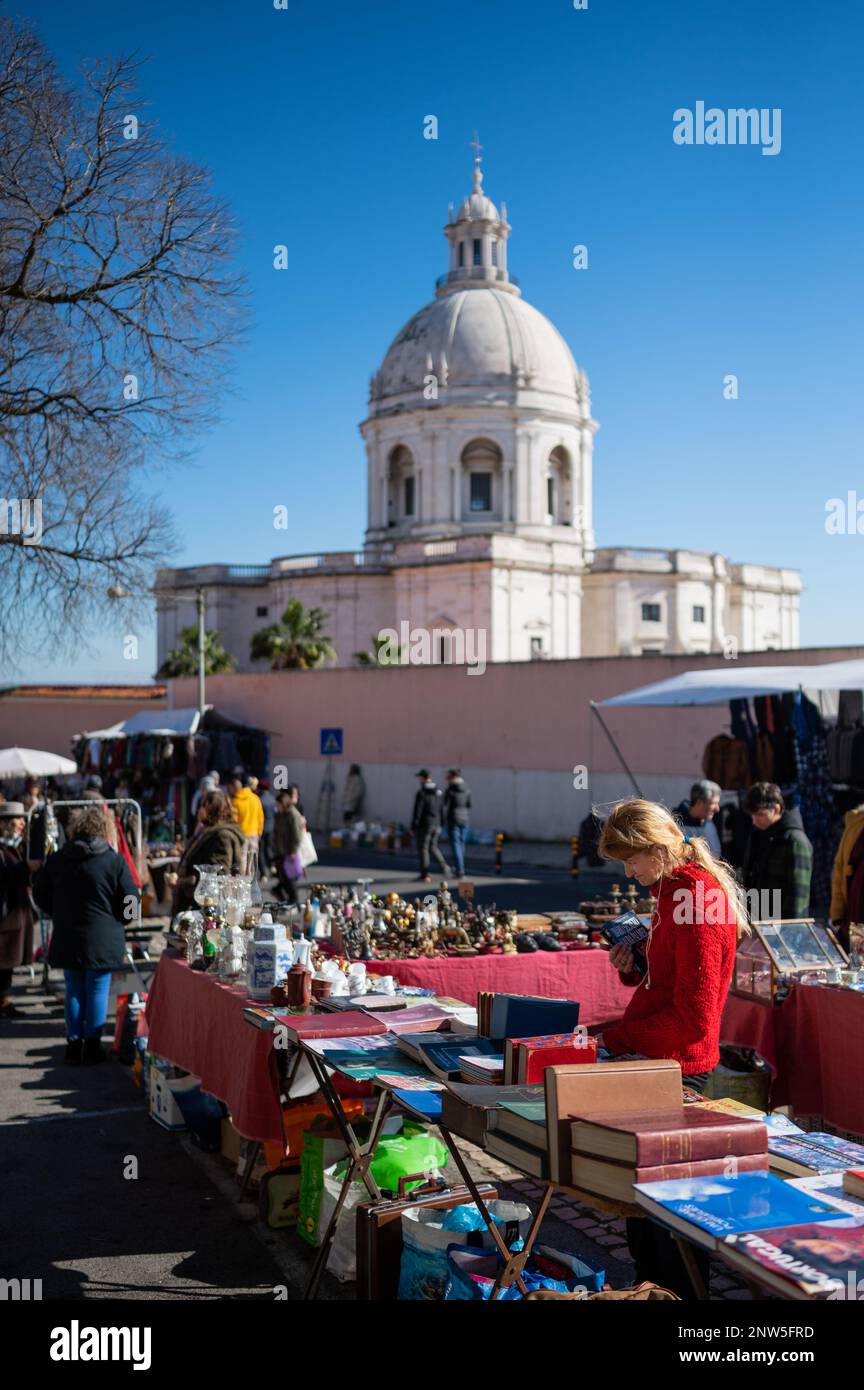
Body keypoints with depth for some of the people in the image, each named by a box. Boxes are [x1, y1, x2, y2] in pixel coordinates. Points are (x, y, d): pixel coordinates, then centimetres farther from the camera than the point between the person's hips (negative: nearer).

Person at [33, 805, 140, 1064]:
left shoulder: (56, 860, 1)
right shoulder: (115, 861, -10)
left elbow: (40, 894, 10)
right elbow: (131, 900, -7)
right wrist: (118, 921, 11)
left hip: (67, 939, 3)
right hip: (103, 940, -3)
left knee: (74, 991, 13)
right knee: (97, 991, 5)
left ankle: (74, 1045, 15)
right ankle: (92, 1046, 9)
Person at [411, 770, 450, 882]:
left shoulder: (421, 793, -15)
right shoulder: (438, 792, 6)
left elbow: (417, 812, -15)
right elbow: (441, 810, 10)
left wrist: (413, 827, -9)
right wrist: (440, 825, 17)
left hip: (424, 825, -6)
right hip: (436, 824, 6)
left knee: (423, 848, 3)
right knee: (433, 846, 18)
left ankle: (425, 875, 5)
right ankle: (443, 865, -1)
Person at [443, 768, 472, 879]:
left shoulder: (449, 791, -13)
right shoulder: (466, 790, 3)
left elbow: (445, 807, -14)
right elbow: (469, 806, 10)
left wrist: (443, 822, -5)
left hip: (453, 820, -5)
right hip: (464, 819, 5)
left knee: (455, 845, -3)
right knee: (461, 843, 17)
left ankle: (460, 870, -9)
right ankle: (460, 868, 28)